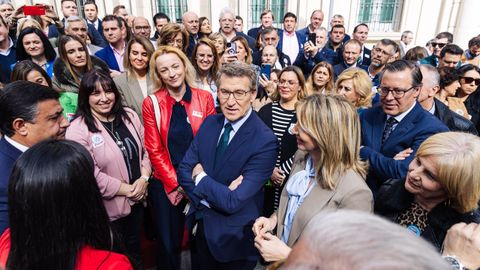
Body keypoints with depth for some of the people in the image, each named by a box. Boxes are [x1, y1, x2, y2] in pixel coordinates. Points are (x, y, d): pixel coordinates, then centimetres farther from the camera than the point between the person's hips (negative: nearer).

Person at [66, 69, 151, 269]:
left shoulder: (129, 116, 0)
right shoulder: (78, 129, -17)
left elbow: (145, 150, 4)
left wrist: (143, 179, -12)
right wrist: (126, 189, -16)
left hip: (137, 200, 5)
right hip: (108, 208, -4)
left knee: (135, 251, 26)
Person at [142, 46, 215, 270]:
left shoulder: (205, 98, -3)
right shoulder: (151, 103, -5)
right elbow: (154, 149, -5)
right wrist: (174, 184, -10)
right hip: (165, 184, 0)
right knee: (168, 242, 14)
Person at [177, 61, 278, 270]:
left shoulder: (265, 141, -25)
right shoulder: (210, 123, -5)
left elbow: (234, 202, -27)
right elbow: (184, 171, -5)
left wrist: (200, 177, -13)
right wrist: (219, 194, -20)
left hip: (234, 237, -5)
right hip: (200, 225, 5)